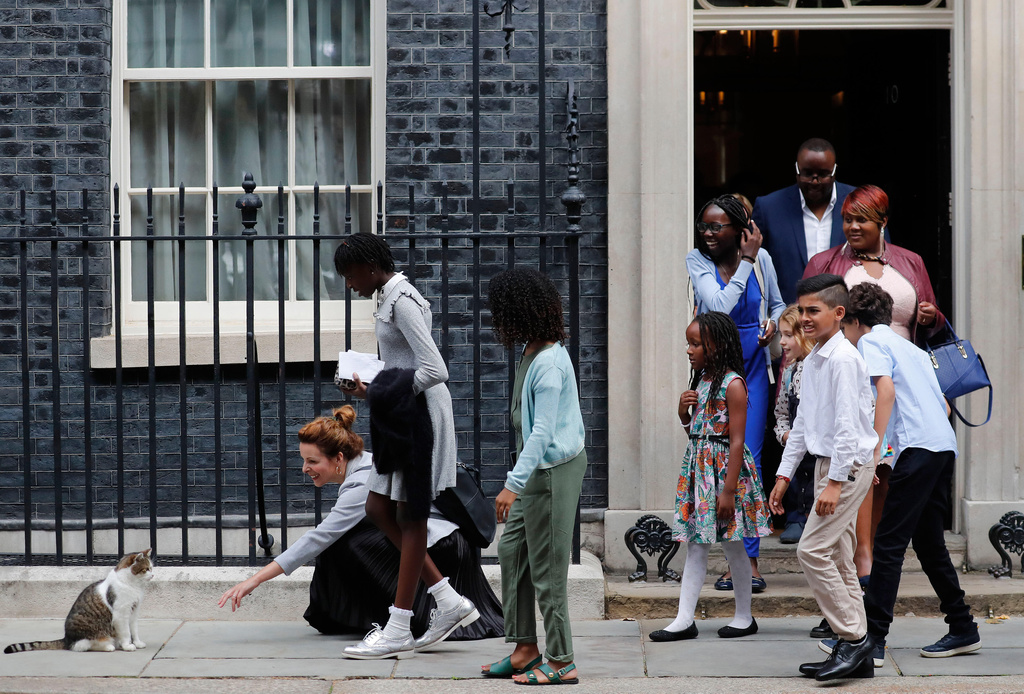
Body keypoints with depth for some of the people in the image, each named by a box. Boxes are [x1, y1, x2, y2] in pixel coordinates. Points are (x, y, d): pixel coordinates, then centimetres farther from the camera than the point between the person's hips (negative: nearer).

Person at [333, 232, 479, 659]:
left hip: (421, 413, -10)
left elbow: (434, 370, -24)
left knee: (409, 516, -4)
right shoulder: (392, 298, 14)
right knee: (379, 509, 9)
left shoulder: (402, 302, -16)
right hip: (402, 416, 10)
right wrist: (372, 391, 8)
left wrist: (387, 395, -15)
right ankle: (448, 601, 12)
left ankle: (398, 630, 1)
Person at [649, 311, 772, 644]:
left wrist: (728, 490, -20)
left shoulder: (732, 384, -13)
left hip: (724, 467, -8)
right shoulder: (701, 380, 11)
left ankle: (744, 616, 17)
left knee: (732, 544, 3)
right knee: (695, 545, 5)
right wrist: (683, 411, -1)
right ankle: (684, 620, 4)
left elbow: (736, 441, -17)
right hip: (697, 465, 8)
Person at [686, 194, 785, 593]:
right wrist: (746, 261, -16)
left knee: (749, 460, -5)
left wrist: (774, 323, -6)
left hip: (752, 366, 0)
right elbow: (719, 305, -20)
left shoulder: (762, 259, 0)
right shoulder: (697, 262, -5)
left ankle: (749, 560, -1)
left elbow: (777, 303, 16)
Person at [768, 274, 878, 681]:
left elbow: (847, 425, -21)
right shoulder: (812, 361, 14)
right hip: (829, 464, 10)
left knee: (813, 550, -14)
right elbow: (802, 424, 20)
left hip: (849, 465, -10)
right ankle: (856, 653, 13)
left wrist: (835, 481, -23)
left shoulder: (843, 358, -15)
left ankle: (854, 638, -8)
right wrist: (784, 475, 19)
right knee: (838, 560, 9)